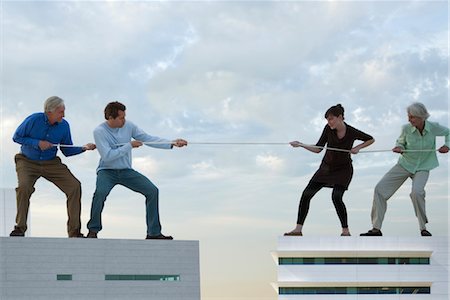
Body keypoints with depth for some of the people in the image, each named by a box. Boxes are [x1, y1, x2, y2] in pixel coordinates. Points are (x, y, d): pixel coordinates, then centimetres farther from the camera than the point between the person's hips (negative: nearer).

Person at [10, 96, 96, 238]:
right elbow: (16, 137, -5)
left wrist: (83, 148, -15)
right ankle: (20, 228, -13)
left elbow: (67, 151, 3)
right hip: (28, 162, -3)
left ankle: (74, 231, -7)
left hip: (51, 163, 3)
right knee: (24, 187, -31)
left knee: (74, 186, -14)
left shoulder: (64, 125, -6)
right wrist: (37, 143, -18)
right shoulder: (34, 120, -16)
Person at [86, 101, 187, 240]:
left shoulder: (128, 126, 0)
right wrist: (129, 146, -17)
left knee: (152, 191, -9)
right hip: (107, 171, -4)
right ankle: (93, 230, -15)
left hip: (126, 171, 5)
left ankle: (154, 233, -1)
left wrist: (172, 143, -7)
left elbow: (149, 139, 2)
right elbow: (107, 156, -21)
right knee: (100, 192, -35)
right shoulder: (99, 131, -13)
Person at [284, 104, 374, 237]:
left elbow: (371, 139, 0)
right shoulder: (328, 129, -12)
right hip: (326, 168, 4)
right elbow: (318, 149, -7)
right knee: (306, 194, -6)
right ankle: (298, 229, -1)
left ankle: (346, 230, -12)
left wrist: (358, 147, -14)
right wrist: (301, 145, -19)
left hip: (343, 169, -4)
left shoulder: (352, 132, -18)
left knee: (336, 197, -25)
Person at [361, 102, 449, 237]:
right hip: (404, 165, 3)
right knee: (380, 189, -7)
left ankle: (423, 228, -11)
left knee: (416, 192, -32)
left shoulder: (433, 128, -14)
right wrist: (399, 147, -16)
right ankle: (376, 228, 1)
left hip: (422, 167, -3)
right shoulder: (406, 129, -13)